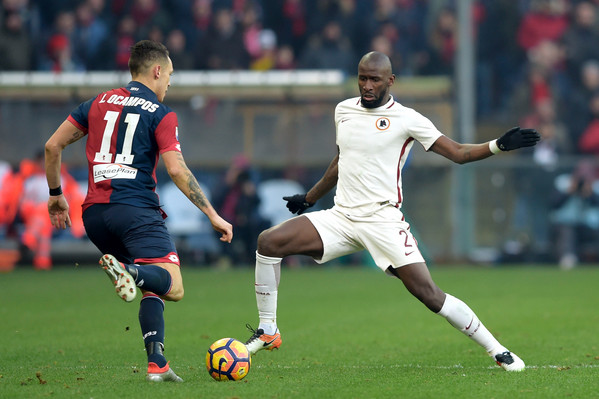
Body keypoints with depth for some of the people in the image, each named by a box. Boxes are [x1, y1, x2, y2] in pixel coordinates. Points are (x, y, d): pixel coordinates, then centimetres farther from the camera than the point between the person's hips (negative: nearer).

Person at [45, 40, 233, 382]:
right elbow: (177, 170, -8)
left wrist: (56, 195, 28)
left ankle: (156, 363, -1)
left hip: (94, 212, 6)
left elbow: (53, 145, 17)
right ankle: (128, 271, -43)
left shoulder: (99, 104, 18)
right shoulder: (161, 114, 2)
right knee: (173, 287, -13)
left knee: (151, 287, 17)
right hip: (136, 210, -6)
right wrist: (213, 215, -5)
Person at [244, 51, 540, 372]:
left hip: (382, 221, -5)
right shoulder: (343, 110, 12)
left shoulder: (406, 119, -4)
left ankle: (498, 351, -3)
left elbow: (458, 153, -5)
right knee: (269, 241, -12)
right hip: (341, 217, 5)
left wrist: (499, 145, -21)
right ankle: (267, 331, 0)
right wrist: (308, 198, 37)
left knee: (427, 293, -15)